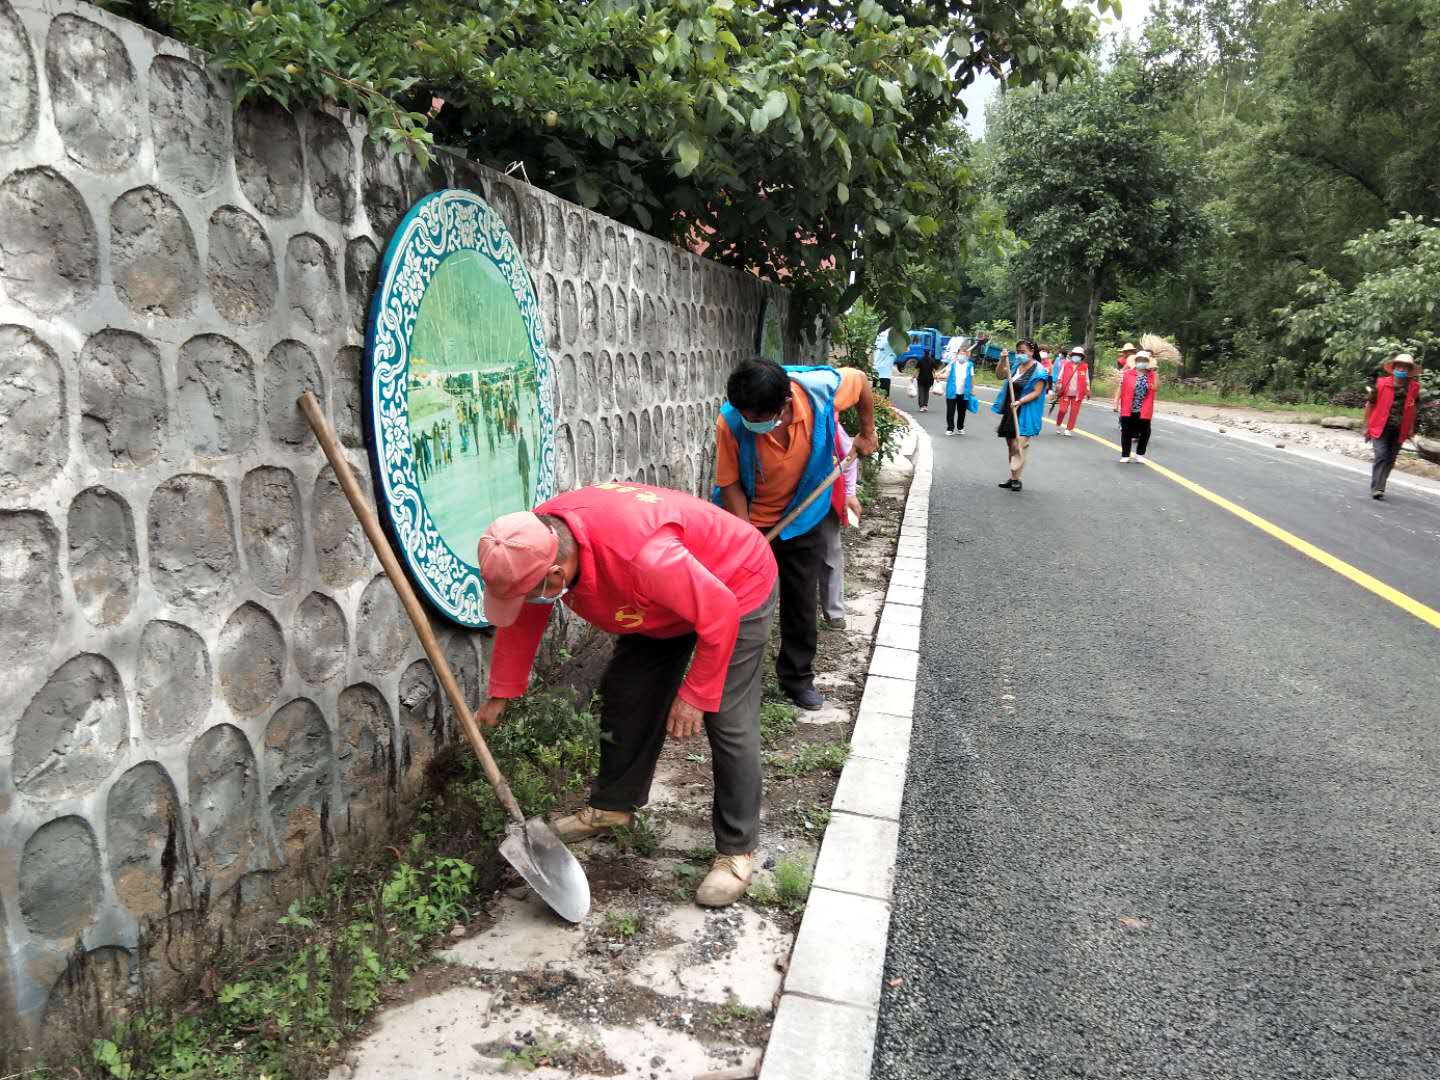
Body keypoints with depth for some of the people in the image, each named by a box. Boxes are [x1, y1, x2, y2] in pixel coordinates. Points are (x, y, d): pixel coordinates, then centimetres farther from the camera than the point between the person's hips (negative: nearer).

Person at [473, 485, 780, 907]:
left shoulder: (640, 553, -44)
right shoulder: (536, 541, -19)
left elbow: (718, 615, -33)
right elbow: (523, 621, -1)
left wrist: (694, 695, -22)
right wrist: (500, 694, 5)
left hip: (734, 589, -7)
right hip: (664, 600, 8)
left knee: (727, 724, -9)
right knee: (624, 695, 10)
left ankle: (737, 850, 5)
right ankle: (613, 804, 30)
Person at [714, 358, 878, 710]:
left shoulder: (821, 390, -29)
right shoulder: (731, 421, -31)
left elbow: (860, 380, -5)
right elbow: (730, 484, -20)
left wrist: (867, 433, 4)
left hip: (803, 518, 2)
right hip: (749, 520, -2)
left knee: (802, 603, 12)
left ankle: (797, 677, 29)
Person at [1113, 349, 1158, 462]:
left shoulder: (1152, 375, 4)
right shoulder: (1127, 373, 0)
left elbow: (1156, 387, -13)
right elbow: (1120, 389, 1)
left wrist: (1155, 372, -13)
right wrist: (1116, 404, -5)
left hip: (1144, 411, 1)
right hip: (1128, 410, -1)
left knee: (1145, 432, 7)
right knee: (1126, 433, 5)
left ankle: (1139, 454, 25)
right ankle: (1125, 455, 16)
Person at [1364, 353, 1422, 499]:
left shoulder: (1413, 387, 1)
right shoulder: (1381, 384, -7)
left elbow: (1412, 408, 14)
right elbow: (1370, 405, 1)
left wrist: (1411, 428, 13)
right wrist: (1367, 427, 3)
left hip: (1399, 430, 3)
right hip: (1381, 427, -3)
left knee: (1390, 460, 7)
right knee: (1381, 456, -14)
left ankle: (1379, 487, 18)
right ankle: (1376, 488, -13)